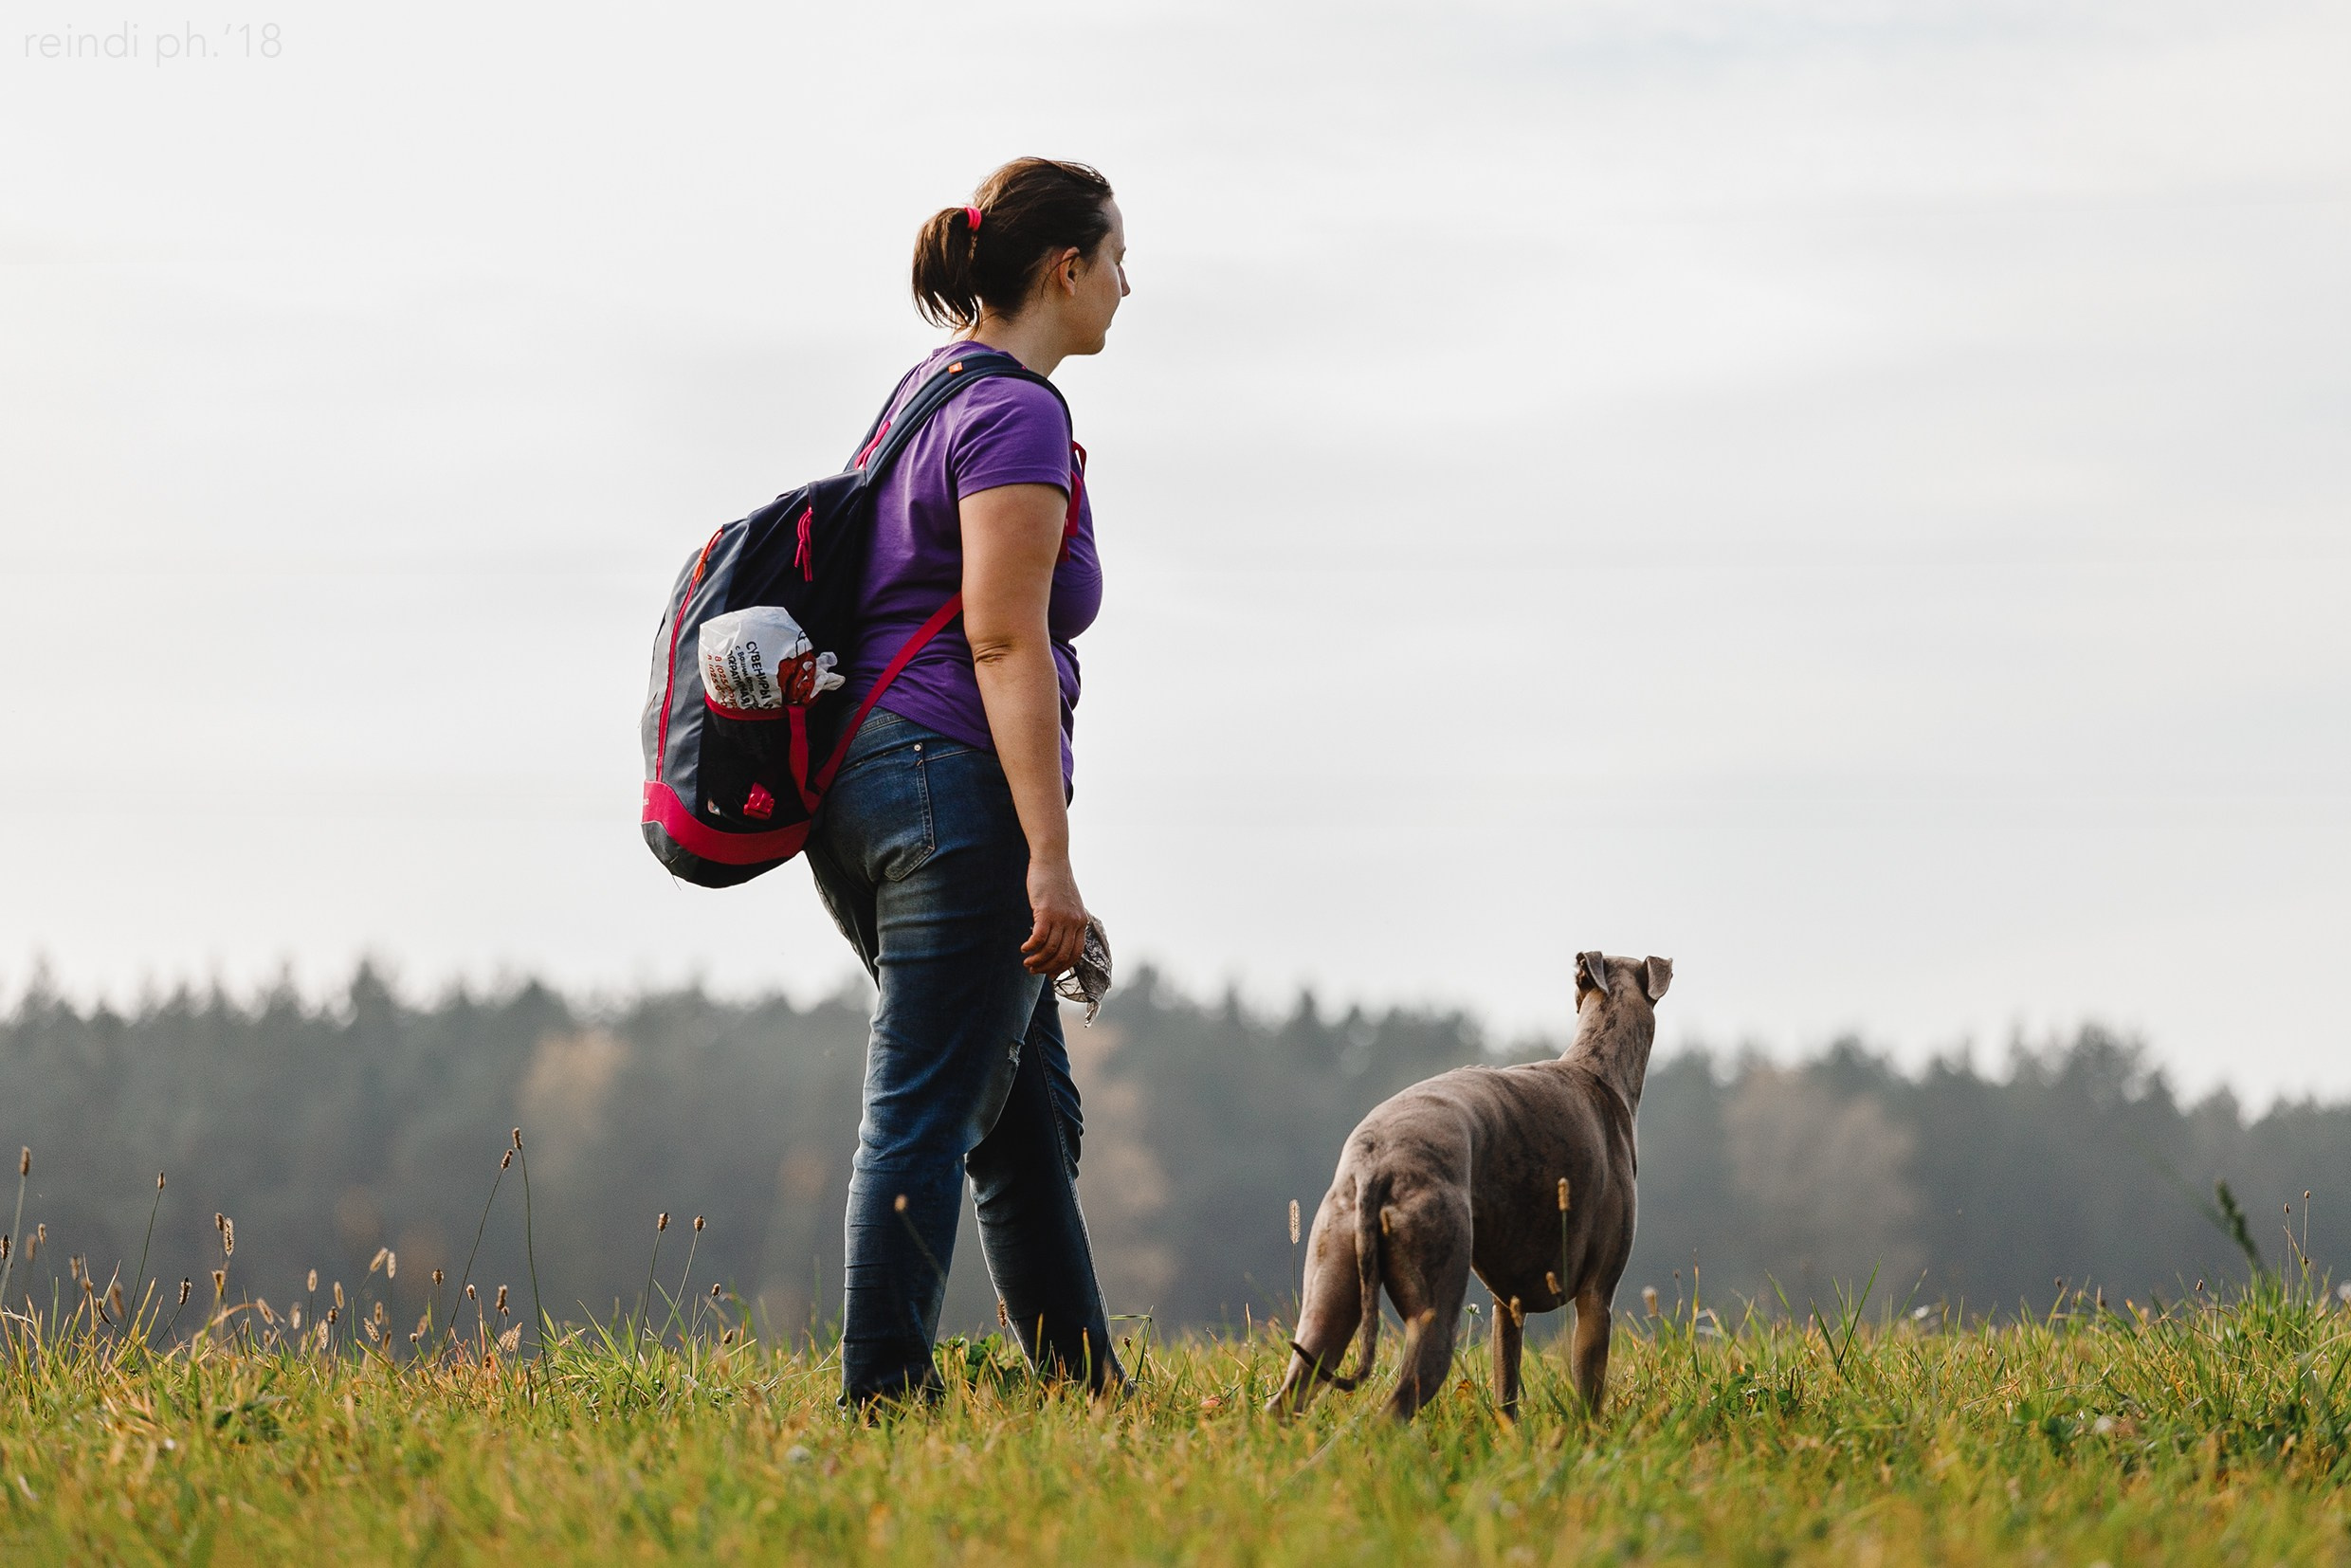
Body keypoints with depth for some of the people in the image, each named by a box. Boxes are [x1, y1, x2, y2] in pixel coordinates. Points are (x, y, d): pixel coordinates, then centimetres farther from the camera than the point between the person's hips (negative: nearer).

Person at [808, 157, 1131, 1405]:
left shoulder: (926, 391, 19)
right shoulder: (1016, 414, -11)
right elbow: (1003, 642, -18)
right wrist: (1050, 857, -20)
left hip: (863, 781, 10)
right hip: (954, 787, -10)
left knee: (1029, 1108, 14)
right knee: (926, 1115, -9)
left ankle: (1085, 1389, 19)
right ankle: (881, 1402, -9)